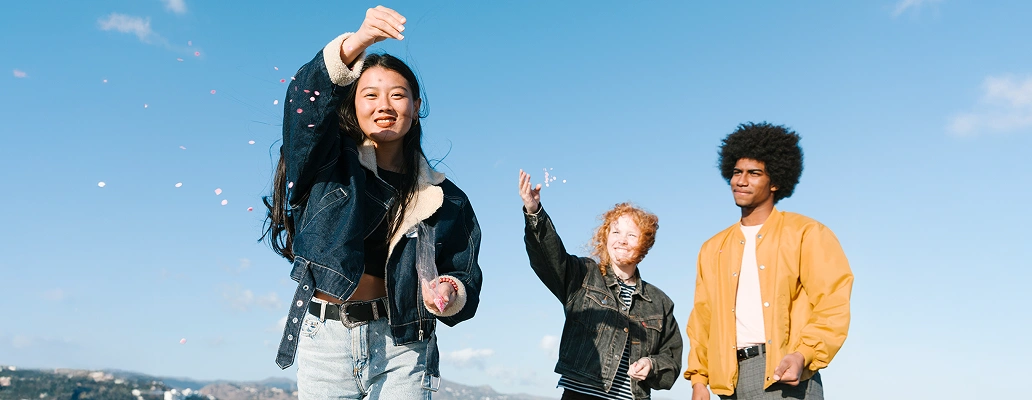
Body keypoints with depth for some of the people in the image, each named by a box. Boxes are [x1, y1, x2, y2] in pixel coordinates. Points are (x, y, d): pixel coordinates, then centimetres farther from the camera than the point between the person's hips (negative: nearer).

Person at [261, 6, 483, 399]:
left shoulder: (443, 199, 7)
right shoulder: (331, 163, 3)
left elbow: (464, 279, 6)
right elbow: (307, 97, -16)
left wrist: (451, 296, -18)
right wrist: (357, 42, -33)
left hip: (401, 344, 1)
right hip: (324, 337, 0)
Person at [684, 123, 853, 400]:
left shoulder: (806, 234, 4)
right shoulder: (713, 249, 18)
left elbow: (831, 305, -5)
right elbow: (702, 319, 17)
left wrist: (802, 355, -20)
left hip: (785, 373, -4)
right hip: (733, 377, 5)